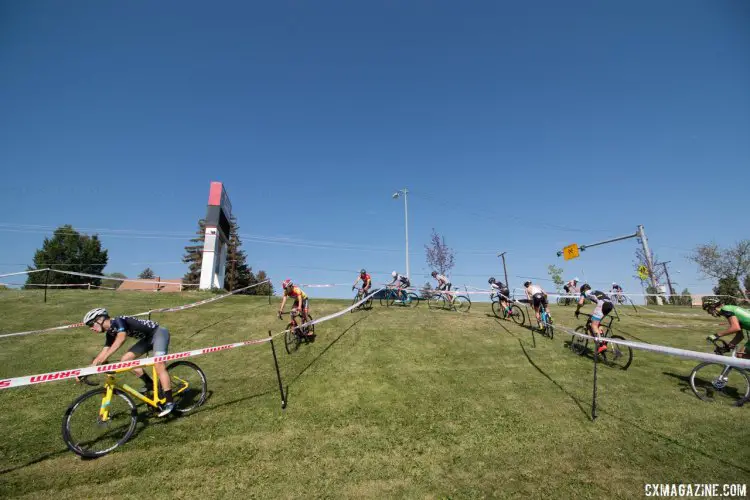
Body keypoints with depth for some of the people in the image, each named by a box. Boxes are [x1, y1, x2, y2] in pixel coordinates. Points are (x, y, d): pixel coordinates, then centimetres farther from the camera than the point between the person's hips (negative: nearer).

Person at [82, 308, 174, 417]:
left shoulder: (118, 321, -17)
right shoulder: (110, 333, 10)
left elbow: (121, 338, -35)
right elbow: (104, 352, 14)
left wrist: (104, 358, -38)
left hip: (159, 333, -10)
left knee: (158, 366, -21)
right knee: (125, 359, 2)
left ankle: (169, 402, -19)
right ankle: (150, 384, 13)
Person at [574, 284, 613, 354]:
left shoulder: (585, 293, 22)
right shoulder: (596, 291, 39)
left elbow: (580, 303, 6)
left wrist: (577, 311, 23)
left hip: (602, 304, -7)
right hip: (610, 304, 7)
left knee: (594, 325, -5)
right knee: (598, 322, 25)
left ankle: (601, 345, -19)